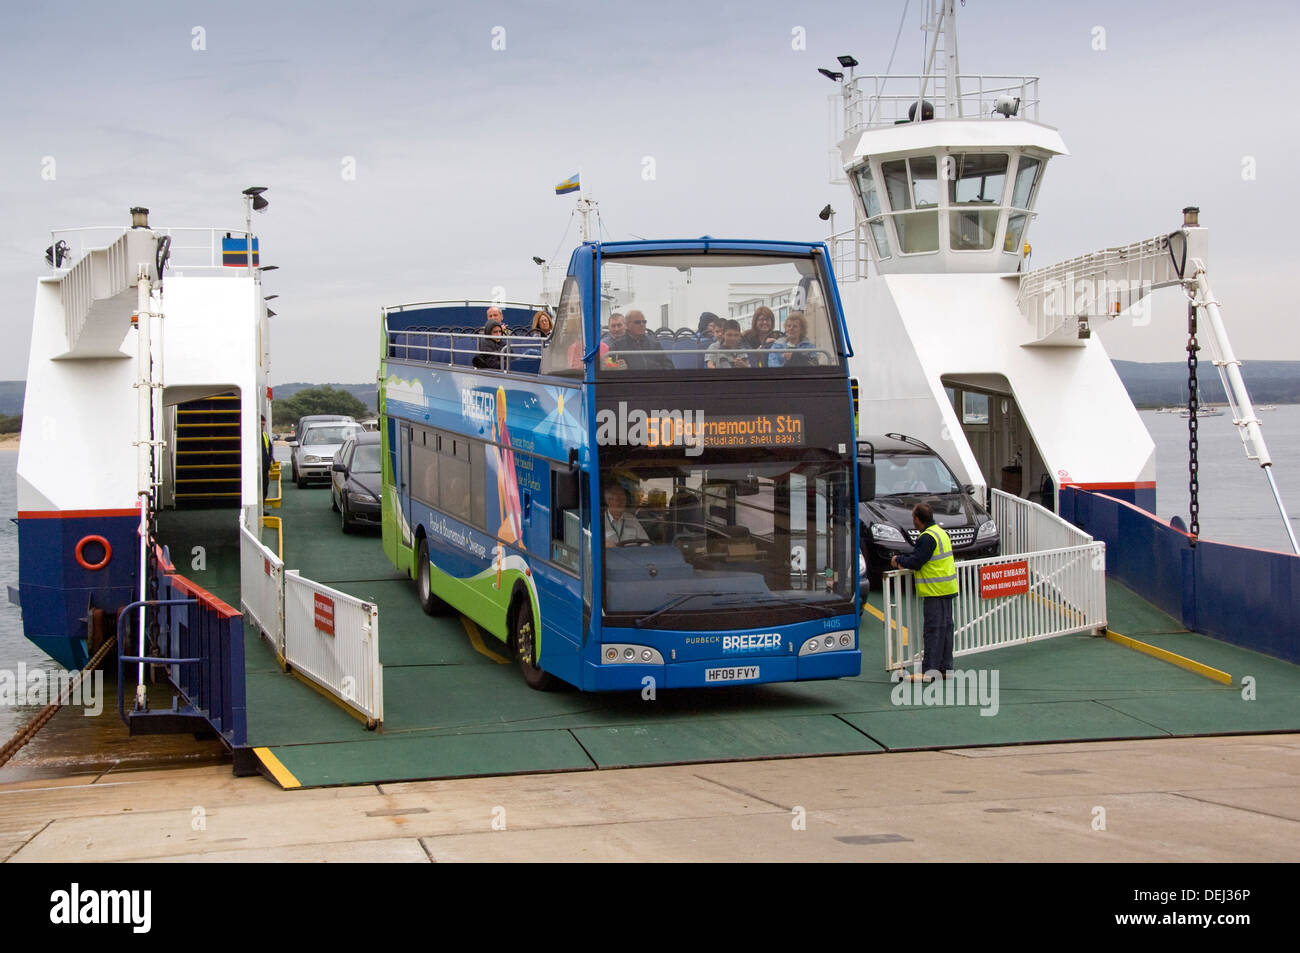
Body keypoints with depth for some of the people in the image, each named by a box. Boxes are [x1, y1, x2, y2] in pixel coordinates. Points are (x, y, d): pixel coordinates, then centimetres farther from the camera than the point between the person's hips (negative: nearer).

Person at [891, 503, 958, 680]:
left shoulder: (927, 537, -17)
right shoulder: (940, 532, 16)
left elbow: (916, 561, -18)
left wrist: (899, 560, 0)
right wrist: (904, 561, 11)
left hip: (935, 591, -10)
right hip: (947, 588, 10)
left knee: (934, 628, -9)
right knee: (945, 627, 12)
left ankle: (931, 669, -9)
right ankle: (945, 667, 16)